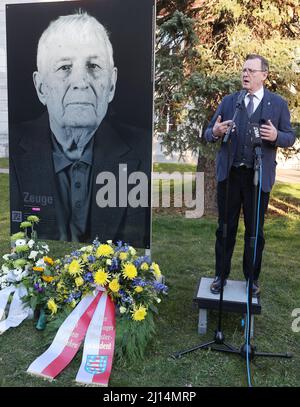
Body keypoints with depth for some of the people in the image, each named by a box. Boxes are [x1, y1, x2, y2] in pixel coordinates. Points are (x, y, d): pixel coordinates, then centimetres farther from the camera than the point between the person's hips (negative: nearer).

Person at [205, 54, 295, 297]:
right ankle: (221, 275, 23)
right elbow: (208, 133, 7)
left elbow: (290, 137, 4)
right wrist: (215, 132, -17)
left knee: (255, 230, 9)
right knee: (225, 228, 9)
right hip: (229, 174, 1)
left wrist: (276, 136, -18)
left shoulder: (278, 104, 4)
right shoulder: (229, 101, 8)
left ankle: (252, 279, 25)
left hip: (259, 176, -1)